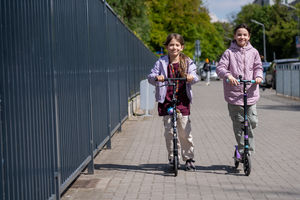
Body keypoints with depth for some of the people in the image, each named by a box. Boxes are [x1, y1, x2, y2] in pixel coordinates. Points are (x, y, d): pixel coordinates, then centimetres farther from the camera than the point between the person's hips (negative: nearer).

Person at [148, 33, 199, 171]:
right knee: (169, 131, 1)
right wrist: (156, 77, -24)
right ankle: (173, 158, 14)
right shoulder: (161, 62, 5)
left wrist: (191, 77, -28)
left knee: (185, 131, -1)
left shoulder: (187, 62, 7)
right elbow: (150, 76, -1)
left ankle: (189, 158, 14)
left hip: (182, 101, 0)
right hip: (166, 101, 0)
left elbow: (194, 76, -4)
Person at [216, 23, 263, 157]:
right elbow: (220, 67, -5)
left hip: (250, 94, 2)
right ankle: (243, 150, 11)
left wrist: (258, 76, -8)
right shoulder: (229, 52, 1)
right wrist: (228, 75, -25)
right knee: (239, 125, 0)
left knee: (252, 122, -1)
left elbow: (258, 67, 14)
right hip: (234, 94, -2)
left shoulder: (253, 52, 10)